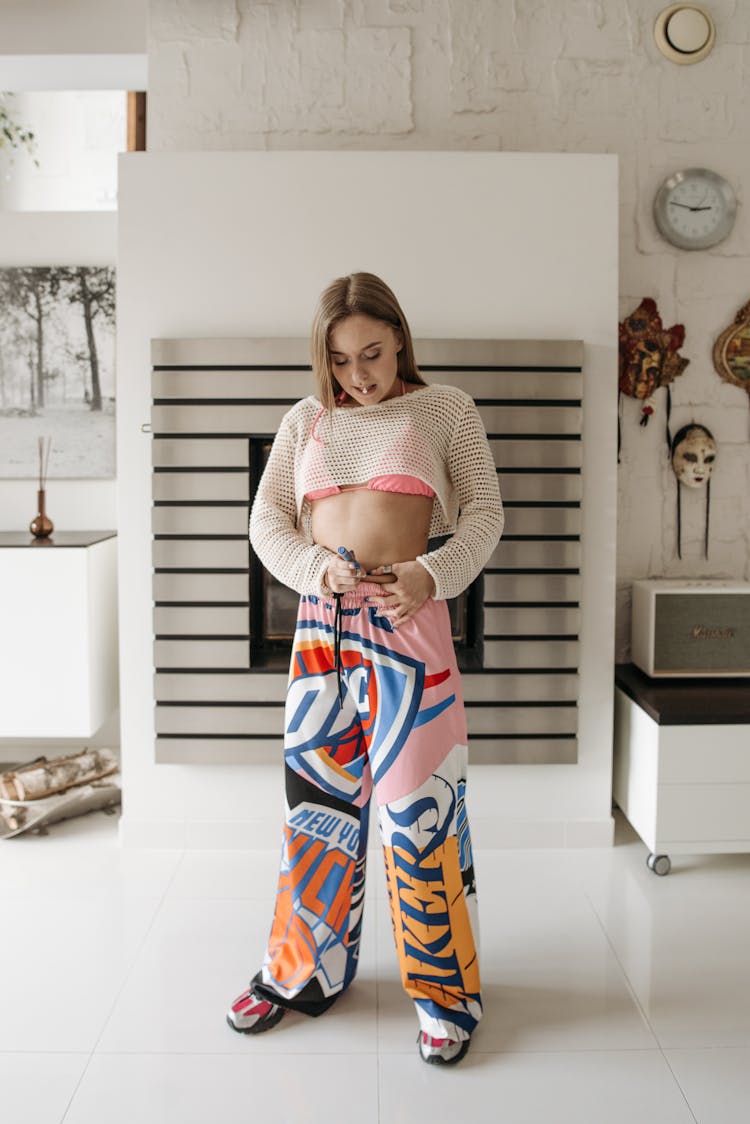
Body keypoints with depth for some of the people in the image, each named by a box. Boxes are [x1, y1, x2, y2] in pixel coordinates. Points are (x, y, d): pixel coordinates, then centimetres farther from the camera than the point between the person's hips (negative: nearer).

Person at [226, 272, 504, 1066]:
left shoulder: (445, 410, 5)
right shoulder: (304, 421, 13)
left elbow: (484, 511, 2)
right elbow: (266, 521, 9)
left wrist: (434, 574, -16)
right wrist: (317, 568, -10)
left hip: (407, 623, -3)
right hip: (321, 624, 3)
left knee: (418, 804, -1)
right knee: (318, 796, 10)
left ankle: (445, 993, 14)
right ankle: (303, 970, 28)